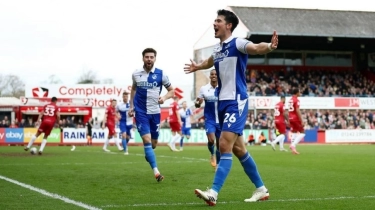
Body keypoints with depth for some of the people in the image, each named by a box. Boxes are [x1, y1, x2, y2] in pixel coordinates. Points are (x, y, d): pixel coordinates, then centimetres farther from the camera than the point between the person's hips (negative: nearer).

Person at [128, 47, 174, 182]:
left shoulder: (160, 74, -4)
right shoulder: (136, 74, 0)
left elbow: (171, 90, 4)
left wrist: (164, 97, -16)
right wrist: (131, 107, 13)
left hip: (155, 112, 1)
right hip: (141, 112, -1)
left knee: (153, 143, 9)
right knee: (146, 140, -16)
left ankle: (148, 154, 47)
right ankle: (156, 172, -19)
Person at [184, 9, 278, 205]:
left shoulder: (237, 43, -11)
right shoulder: (216, 49, 13)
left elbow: (255, 48, -32)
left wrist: (269, 46, -53)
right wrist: (197, 67, 56)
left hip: (236, 102, -9)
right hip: (222, 102, 9)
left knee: (225, 146, -15)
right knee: (238, 149, 12)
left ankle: (213, 193, -18)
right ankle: (261, 189, 23)